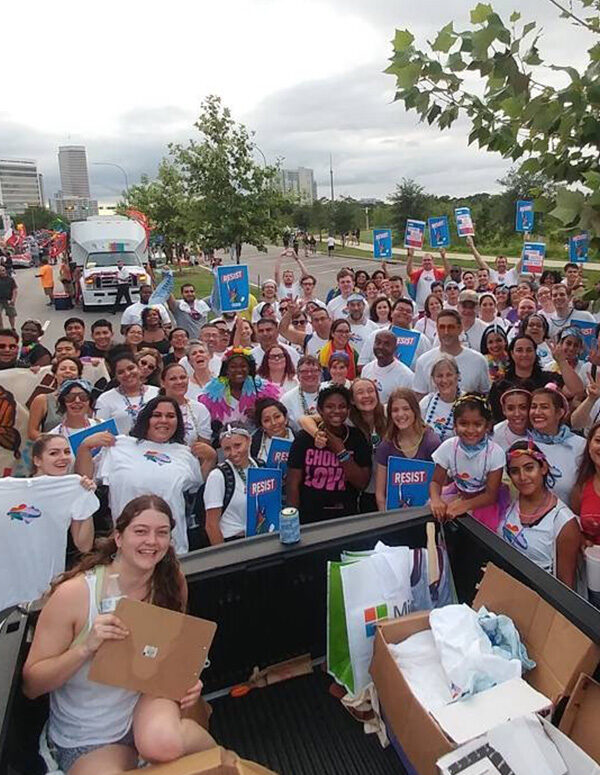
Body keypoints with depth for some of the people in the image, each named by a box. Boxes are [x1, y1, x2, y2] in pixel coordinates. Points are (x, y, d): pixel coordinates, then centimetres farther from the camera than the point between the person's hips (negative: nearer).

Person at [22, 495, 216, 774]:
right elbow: (31, 685, -14)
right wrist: (87, 648, -30)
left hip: (147, 698, 2)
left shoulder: (172, 584, -8)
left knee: (162, 742, -31)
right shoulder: (74, 593, -21)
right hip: (87, 737, -2)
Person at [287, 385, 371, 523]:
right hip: (308, 519, -1)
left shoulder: (357, 438, -3)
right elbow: (293, 483, -7)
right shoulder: (304, 438, -8)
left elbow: (362, 483, -9)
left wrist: (341, 452, -17)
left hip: (346, 517, 1)